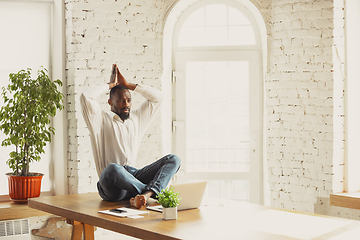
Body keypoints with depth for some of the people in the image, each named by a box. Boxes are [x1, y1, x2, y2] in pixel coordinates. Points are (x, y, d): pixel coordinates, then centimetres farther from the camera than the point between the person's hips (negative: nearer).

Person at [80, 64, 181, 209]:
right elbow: (86, 96, -8)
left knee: (173, 160, -16)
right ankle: (156, 193, -32)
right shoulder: (101, 120, 9)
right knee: (113, 169, -41)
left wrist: (128, 85, 18)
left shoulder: (137, 119, 25)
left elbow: (157, 97, 24)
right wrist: (111, 84, 8)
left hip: (135, 177, 5)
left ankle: (147, 193, -42)